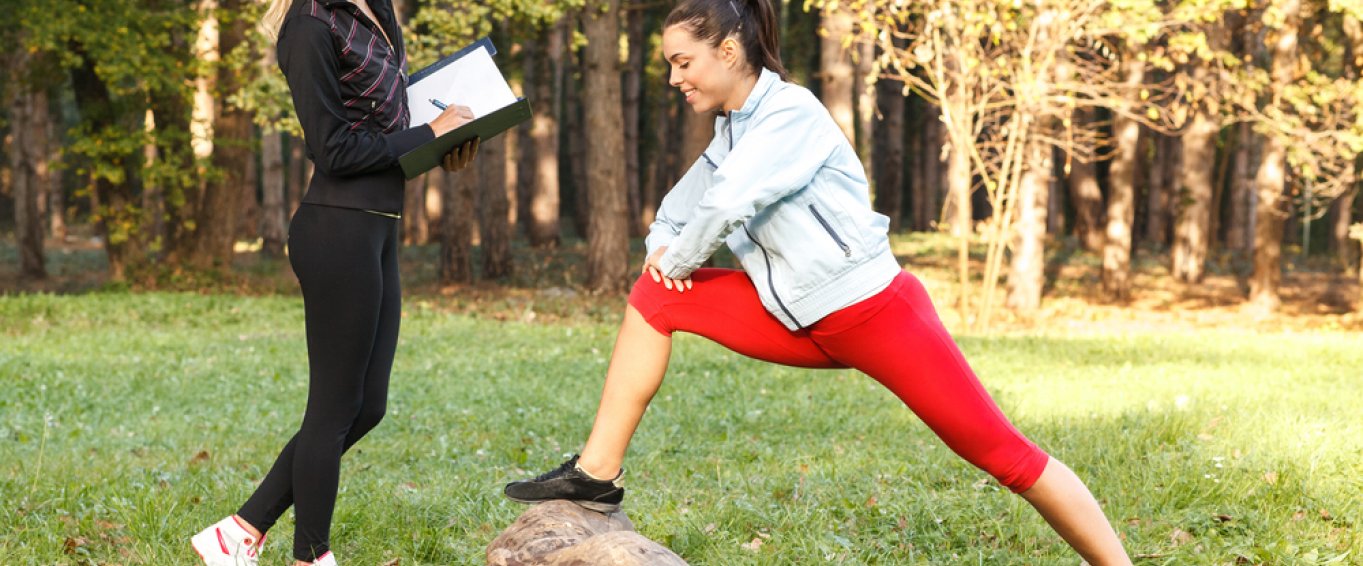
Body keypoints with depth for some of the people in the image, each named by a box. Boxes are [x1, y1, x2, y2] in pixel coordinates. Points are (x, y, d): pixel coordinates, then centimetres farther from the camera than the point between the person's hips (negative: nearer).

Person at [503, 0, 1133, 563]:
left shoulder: (792, 112, -15)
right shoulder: (728, 135, 10)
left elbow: (727, 203, -26)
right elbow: (677, 212, 21)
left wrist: (682, 261, -8)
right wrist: (662, 251, -1)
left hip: (877, 313, -8)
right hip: (803, 326, 8)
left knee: (1000, 450, -10)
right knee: (653, 296, 0)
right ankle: (597, 474, 1)